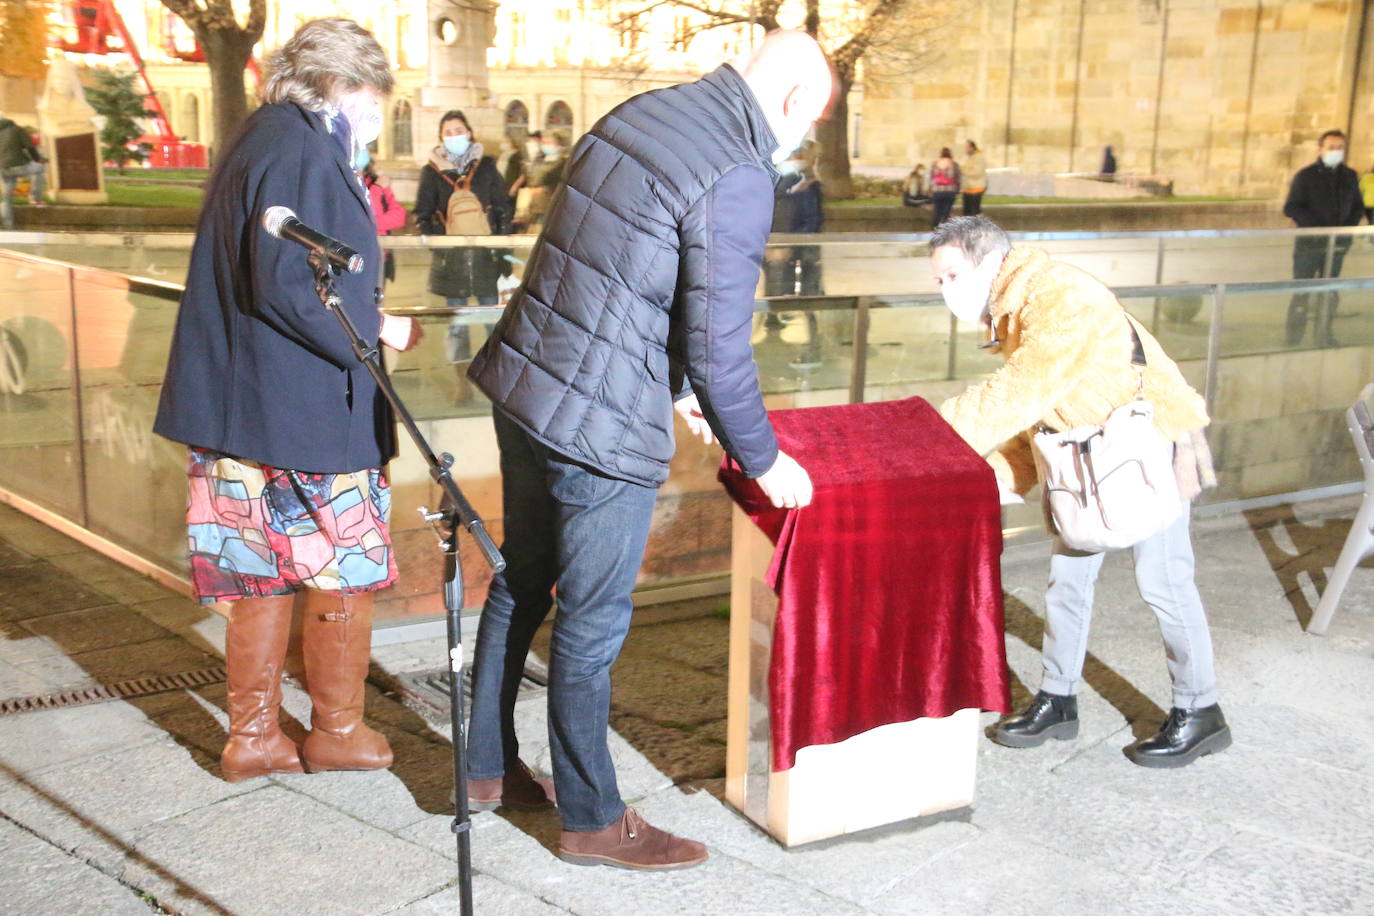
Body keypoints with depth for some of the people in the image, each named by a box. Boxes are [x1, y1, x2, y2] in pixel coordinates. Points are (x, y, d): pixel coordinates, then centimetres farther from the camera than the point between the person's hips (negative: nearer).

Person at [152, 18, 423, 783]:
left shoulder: (262, 141, 16)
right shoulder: (302, 152, -16)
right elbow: (285, 287, -23)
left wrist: (365, 320, 16)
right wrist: (377, 331, -12)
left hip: (245, 406, 10)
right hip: (302, 415, -9)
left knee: (264, 579, 16)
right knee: (344, 575, 7)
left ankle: (253, 738, 25)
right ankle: (338, 732, 22)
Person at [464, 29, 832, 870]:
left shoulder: (640, 113, 10)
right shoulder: (738, 177, -18)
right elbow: (720, 346, -16)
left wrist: (678, 385, 28)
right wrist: (762, 461, 0)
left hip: (524, 383, 9)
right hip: (603, 424, -9)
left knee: (520, 587, 22)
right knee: (591, 625, 7)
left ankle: (489, 767, 39)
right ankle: (592, 819, 25)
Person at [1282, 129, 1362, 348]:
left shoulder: (1349, 176, 9)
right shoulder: (1305, 176, -5)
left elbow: (1358, 206, 16)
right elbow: (1291, 208, -9)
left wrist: (1348, 227, -4)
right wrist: (1318, 228, -18)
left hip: (1337, 245, 4)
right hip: (1309, 244, -4)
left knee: (1329, 293, 10)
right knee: (1302, 292, 0)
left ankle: (1323, 336, 20)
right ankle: (1293, 339, 7)